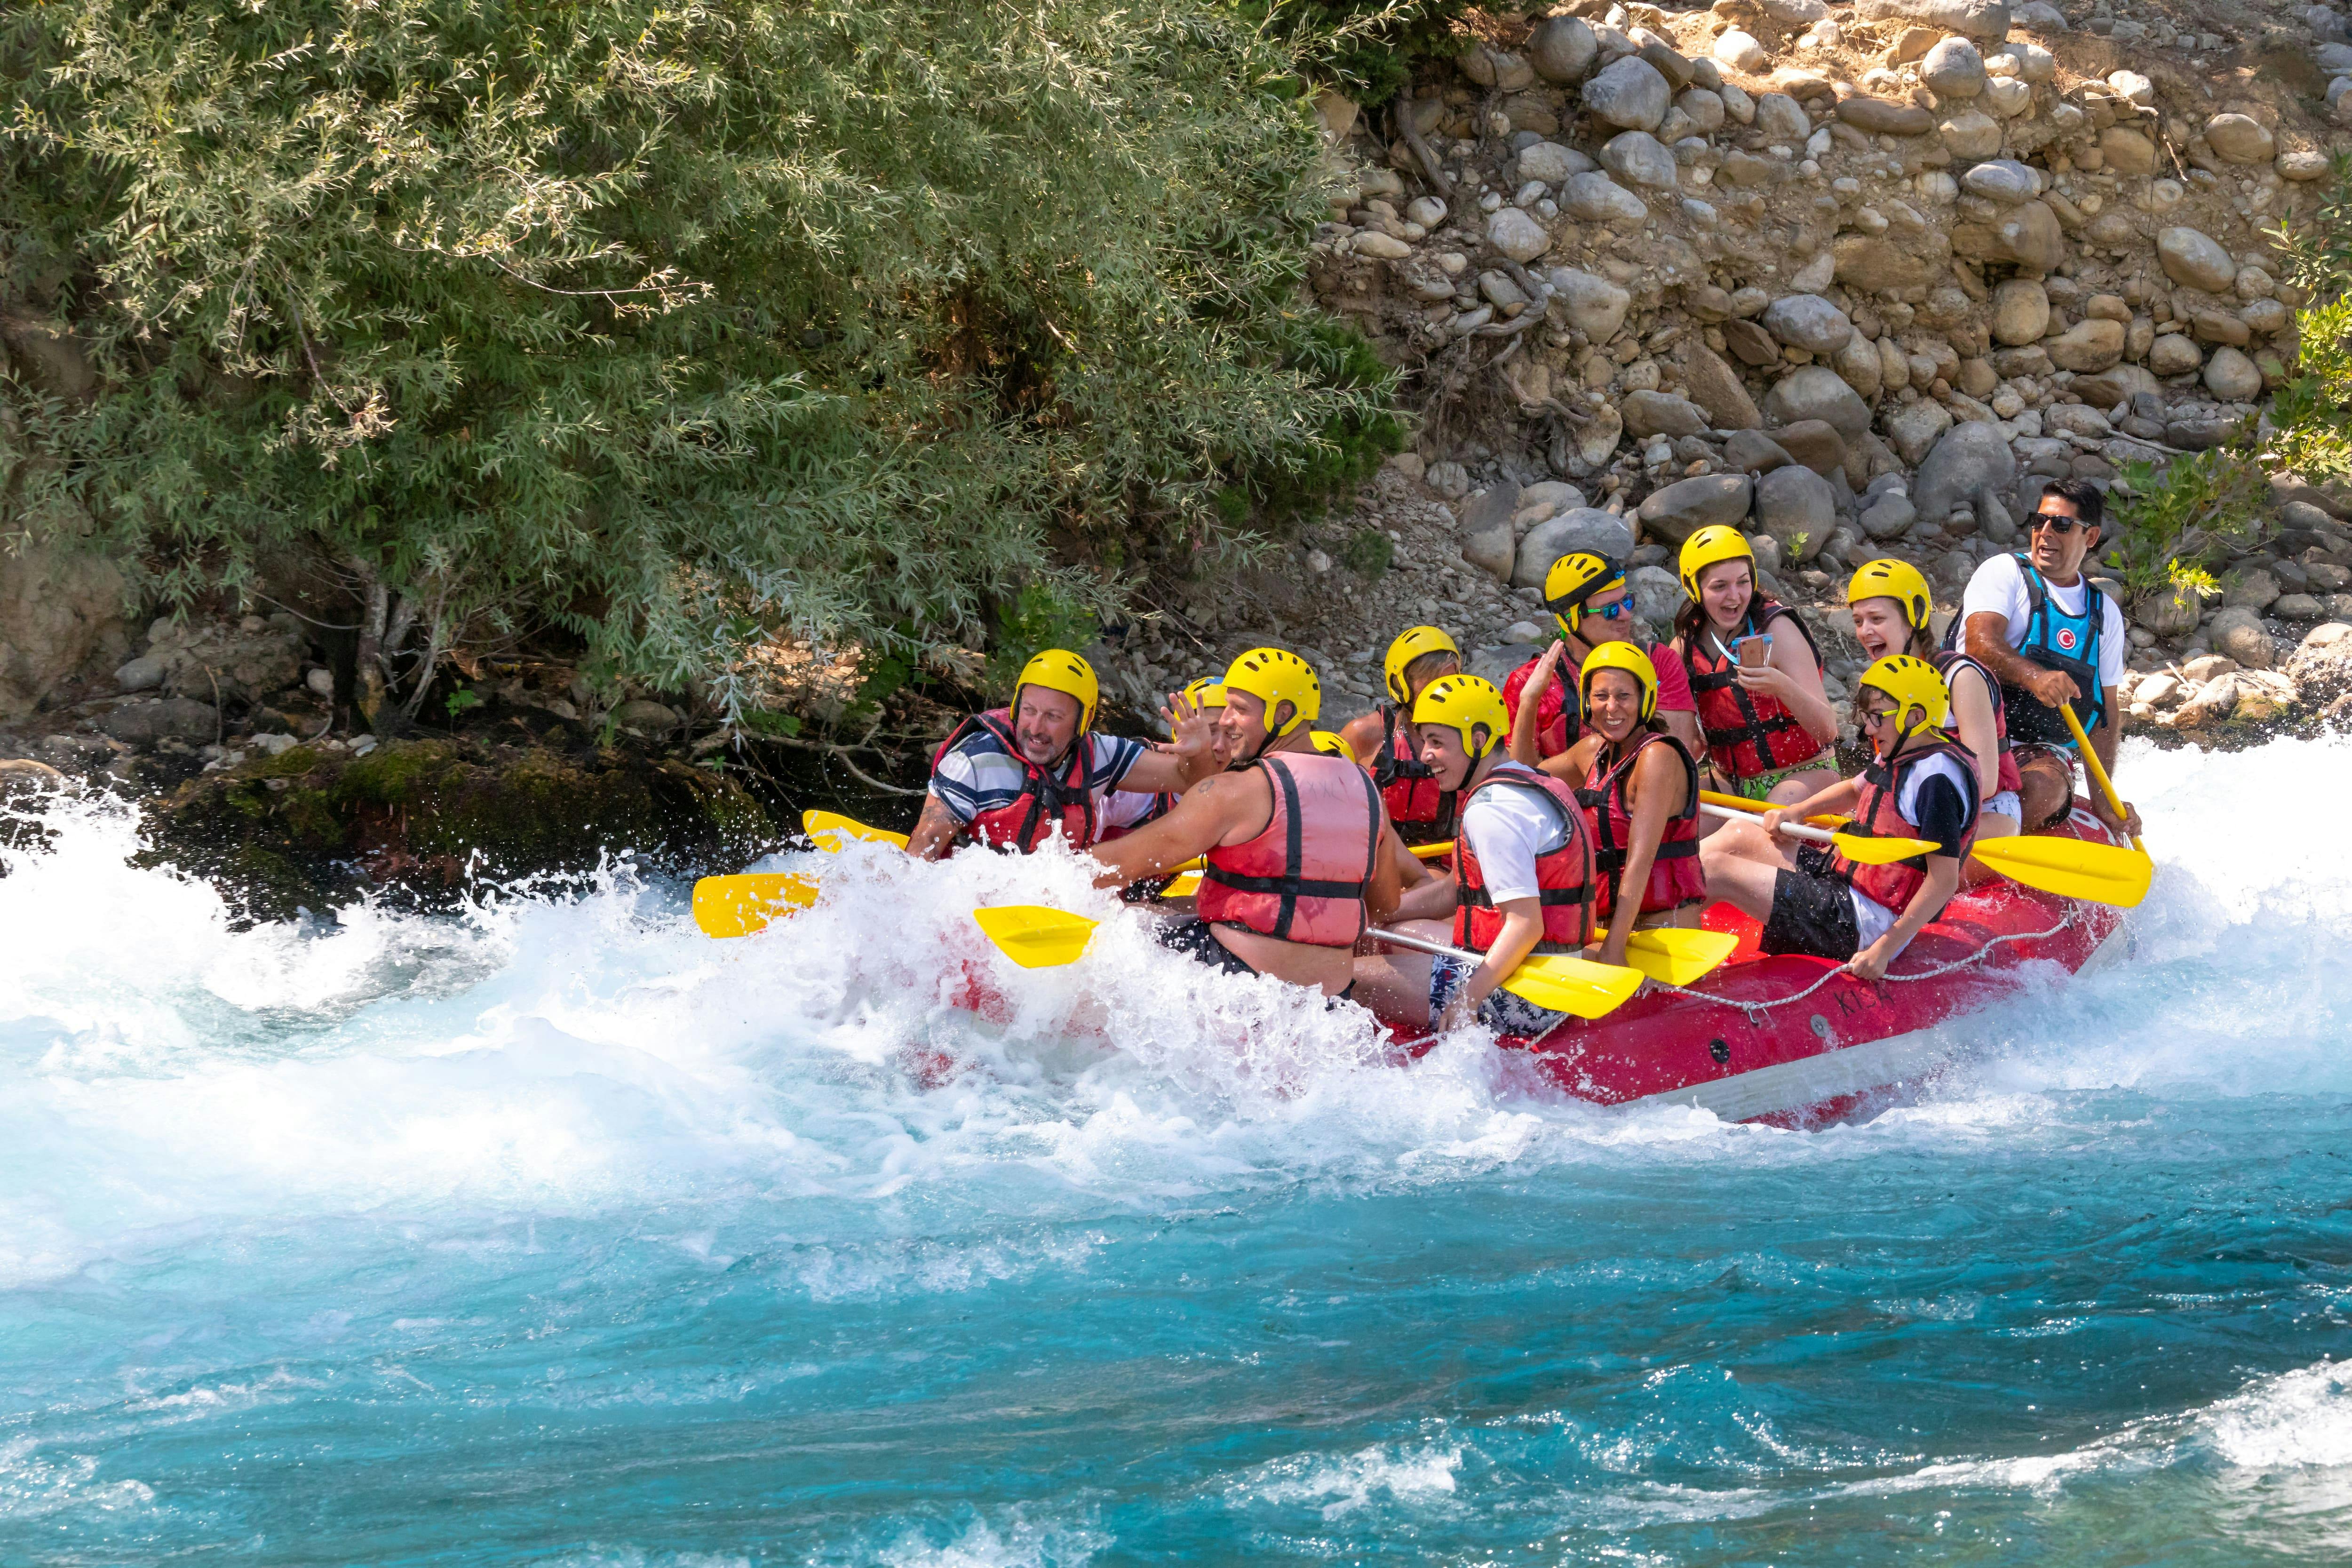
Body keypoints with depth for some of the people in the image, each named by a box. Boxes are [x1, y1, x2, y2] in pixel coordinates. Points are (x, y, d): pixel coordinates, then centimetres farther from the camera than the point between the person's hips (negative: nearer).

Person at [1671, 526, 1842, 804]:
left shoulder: (1776, 629, -15)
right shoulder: (1688, 642, 1)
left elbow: (1828, 731, -22)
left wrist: (1782, 687, -40)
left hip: (1802, 776, -4)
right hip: (1734, 785, 4)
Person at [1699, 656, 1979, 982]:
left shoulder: (1937, 778, -22)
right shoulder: (1902, 755, 9)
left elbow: (1944, 881, -26)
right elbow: (1856, 789, 32)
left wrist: (1884, 949, -27)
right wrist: (1797, 810, 15)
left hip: (1866, 924, -10)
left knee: (1717, 869, -11)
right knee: (1740, 836, 13)